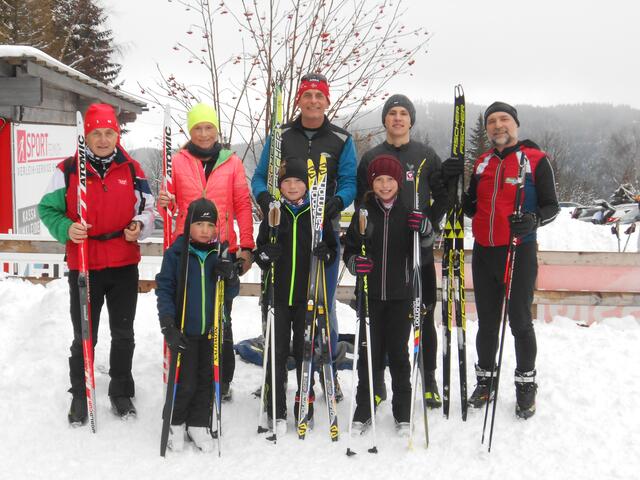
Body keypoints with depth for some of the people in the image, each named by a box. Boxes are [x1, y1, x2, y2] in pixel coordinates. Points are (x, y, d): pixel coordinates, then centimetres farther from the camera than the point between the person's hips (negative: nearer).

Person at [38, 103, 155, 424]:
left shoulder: (132, 169, 2)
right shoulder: (68, 170, -4)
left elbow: (147, 208, 9)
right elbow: (48, 208, 2)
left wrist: (140, 226, -12)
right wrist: (66, 229, -18)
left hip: (125, 265, 2)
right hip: (84, 266, -2)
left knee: (123, 334, 13)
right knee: (84, 337, 8)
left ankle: (121, 391, 30)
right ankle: (80, 395, 27)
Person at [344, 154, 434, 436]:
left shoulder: (409, 211, 1)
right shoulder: (364, 212, 3)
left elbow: (427, 243, 3)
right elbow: (350, 248, 7)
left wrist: (424, 228, -19)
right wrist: (354, 261, -15)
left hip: (401, 294, 0)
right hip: (370, 294, 1)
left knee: (399, 352, 7)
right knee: (369, 351, 6)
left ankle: (402, 412, 19)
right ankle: (364, 409, 19)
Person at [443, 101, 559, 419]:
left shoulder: (535, 160, -3)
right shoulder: (481, 163, 12)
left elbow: (551, 205, -4)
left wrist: (533, 220, -25)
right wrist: (454, 183, -1)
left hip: (519, 252, -4)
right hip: (484, 253, 4)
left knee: (520, 322, 6)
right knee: (487, 322, 13)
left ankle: (526, 385, 21)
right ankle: (485, 380, 27)